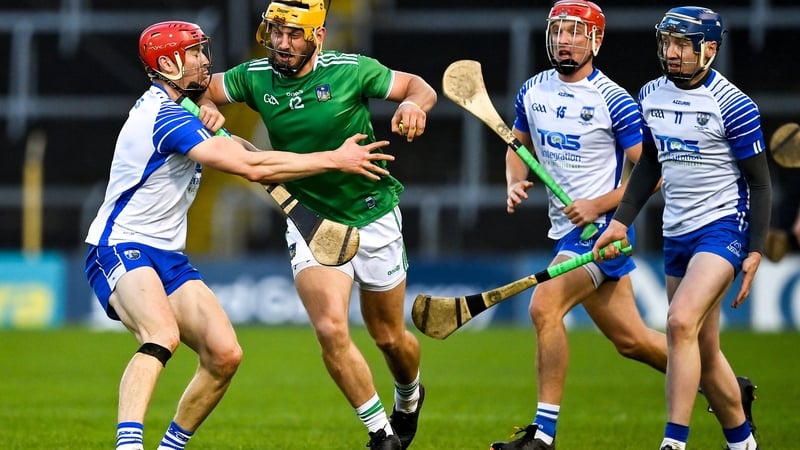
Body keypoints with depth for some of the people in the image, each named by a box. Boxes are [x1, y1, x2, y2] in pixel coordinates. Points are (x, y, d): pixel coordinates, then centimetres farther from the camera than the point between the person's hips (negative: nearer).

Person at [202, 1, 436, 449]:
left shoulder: (351, 71, -15)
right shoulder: (255, 78, -8)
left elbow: (419, 86, -5)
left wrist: (413, 104, -27)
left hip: (373, 217, -1)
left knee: (389, 336, 12)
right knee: (331, 330, -18)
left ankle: (409, 396, 47)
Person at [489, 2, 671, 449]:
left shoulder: (614, 101, -12)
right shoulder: (533, 92, 7)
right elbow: (519, 144, 23)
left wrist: (598, 205, -21)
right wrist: (516, 184, 2)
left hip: (603, 226, -7)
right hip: (566, 227, 7)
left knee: (544, 307, -22)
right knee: (630, 339, 13)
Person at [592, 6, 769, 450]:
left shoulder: (733, 106, -12)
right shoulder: (651, 95, 7)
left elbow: (759, 183, -7)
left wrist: (755, 252, -13)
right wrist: (620, 221, 14)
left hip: (724, 228, -7)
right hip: (677, 233, 7)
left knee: (681, 322, -25)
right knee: (703, 351, 9)